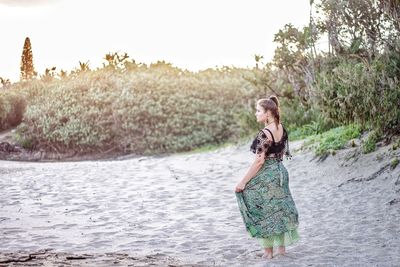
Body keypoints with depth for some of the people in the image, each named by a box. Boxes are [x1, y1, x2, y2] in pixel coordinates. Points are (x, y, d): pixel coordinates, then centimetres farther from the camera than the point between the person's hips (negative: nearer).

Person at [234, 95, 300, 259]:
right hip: (280, 172, 8)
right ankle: (282, 246, 25)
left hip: (266, 175, -8)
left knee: (264, 212, 3)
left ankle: (268, 250, 10)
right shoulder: (281, 129, 3)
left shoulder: (265, 134, -21)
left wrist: (244, 181, -17)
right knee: (279, 208, 16)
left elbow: (259, 161, -22)